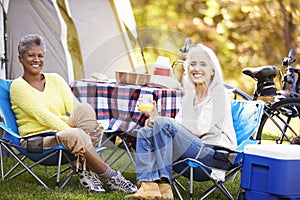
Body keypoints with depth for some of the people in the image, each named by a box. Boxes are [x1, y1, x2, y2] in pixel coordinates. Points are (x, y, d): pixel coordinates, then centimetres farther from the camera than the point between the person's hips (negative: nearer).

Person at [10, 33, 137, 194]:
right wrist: (72, 131, -27)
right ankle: (110, 176, -26)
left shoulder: (55, 79, 15)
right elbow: (43, 116, -15)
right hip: (37, 141, -5)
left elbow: (74, 108, 3)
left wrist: (93, 127, -16)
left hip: (62, 132, 5)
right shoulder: (18, 86, -2)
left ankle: (87, 171, -30)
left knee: (85, 109, -27)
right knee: (74, 136, -37)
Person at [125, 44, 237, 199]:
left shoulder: (218, 92, -5)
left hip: (219, 155, -8)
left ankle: (164, 185, -25)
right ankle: (148, 185, -25)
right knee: (144, 132, -6)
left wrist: (159, 119, -14)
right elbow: (179, 123, 10)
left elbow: (200, 127, -16)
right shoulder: (190, 95, 19)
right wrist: (155, 116, -11)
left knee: (164, 124, -24)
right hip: (196, 149, 8)